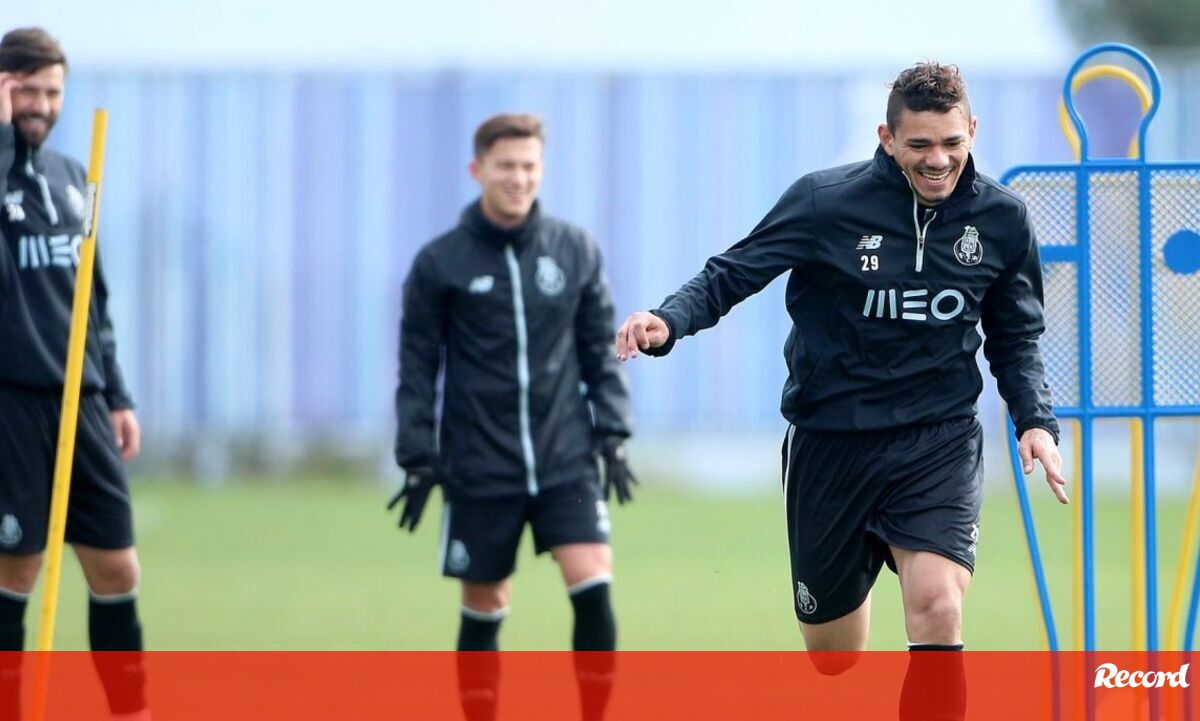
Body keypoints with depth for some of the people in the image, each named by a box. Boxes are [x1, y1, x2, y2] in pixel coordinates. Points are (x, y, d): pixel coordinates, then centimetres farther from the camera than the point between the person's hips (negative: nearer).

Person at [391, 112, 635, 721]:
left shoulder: (575, 251, 4)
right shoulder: (440, 263, -2)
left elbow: (601, 350, 11)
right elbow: (417, 368, 1)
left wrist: (612, 432, 4)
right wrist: (419, 459, -4)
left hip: (566, 460, 1)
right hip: (479, 471, -1)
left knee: (593, 589, -14)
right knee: (483, 611, 5)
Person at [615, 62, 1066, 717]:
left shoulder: (1001, 219, -2)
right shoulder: (827, 201, -12)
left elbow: (1015, 337, 13)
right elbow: (731, 275, -6)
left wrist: (1035, 419, -2)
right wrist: (670, 320, -25)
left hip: (938, 442, 0)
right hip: (829, 444, 0)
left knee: (937, 607, -24)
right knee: (832, 655, 9)